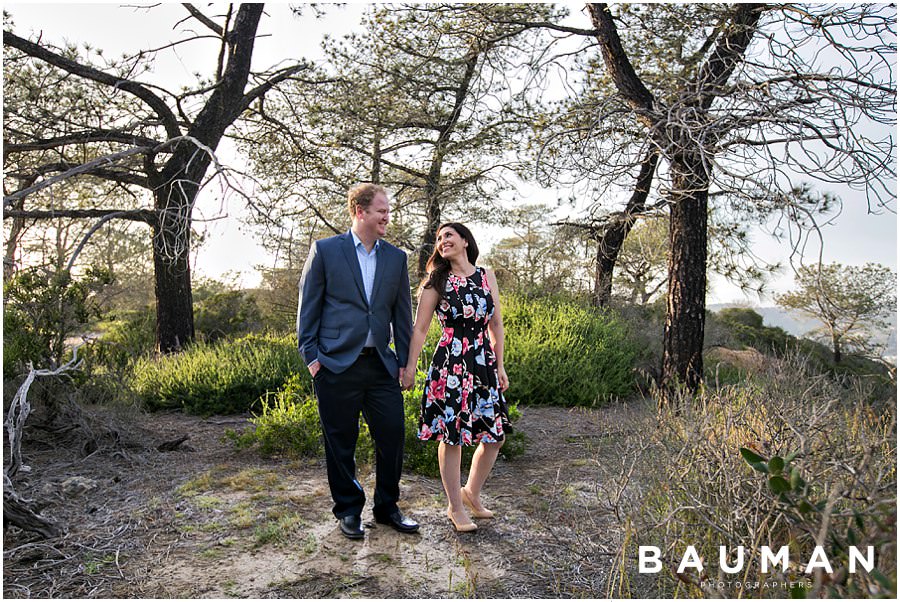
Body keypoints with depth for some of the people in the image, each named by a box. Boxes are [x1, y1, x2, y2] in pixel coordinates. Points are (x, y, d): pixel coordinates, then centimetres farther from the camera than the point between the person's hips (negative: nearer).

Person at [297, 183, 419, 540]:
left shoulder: (396, 257, 10)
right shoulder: (325, 250, 0)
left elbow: (402, 313, 12)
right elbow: (308, 306, 0)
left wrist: (404, 360, 8)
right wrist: (310, 355, -5)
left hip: (381, 364, 3)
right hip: (337, 364, -3)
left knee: (392, 436, 5)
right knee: (340, 442, 8)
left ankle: (387, 507, 25)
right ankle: (348, 510, 26)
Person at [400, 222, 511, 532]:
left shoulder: (486, 276, 9)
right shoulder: (437, 281, 1)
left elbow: (496, 324, 12)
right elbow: (420, 328, 1)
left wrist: (500, 366, 11)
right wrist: (409, 366, -5)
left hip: (484, 363, 4)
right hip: (450, 364, -4)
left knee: (496, 435, 7)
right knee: (452, 436, 3)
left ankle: (471, 491, 30)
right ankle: (455, 507, 20)